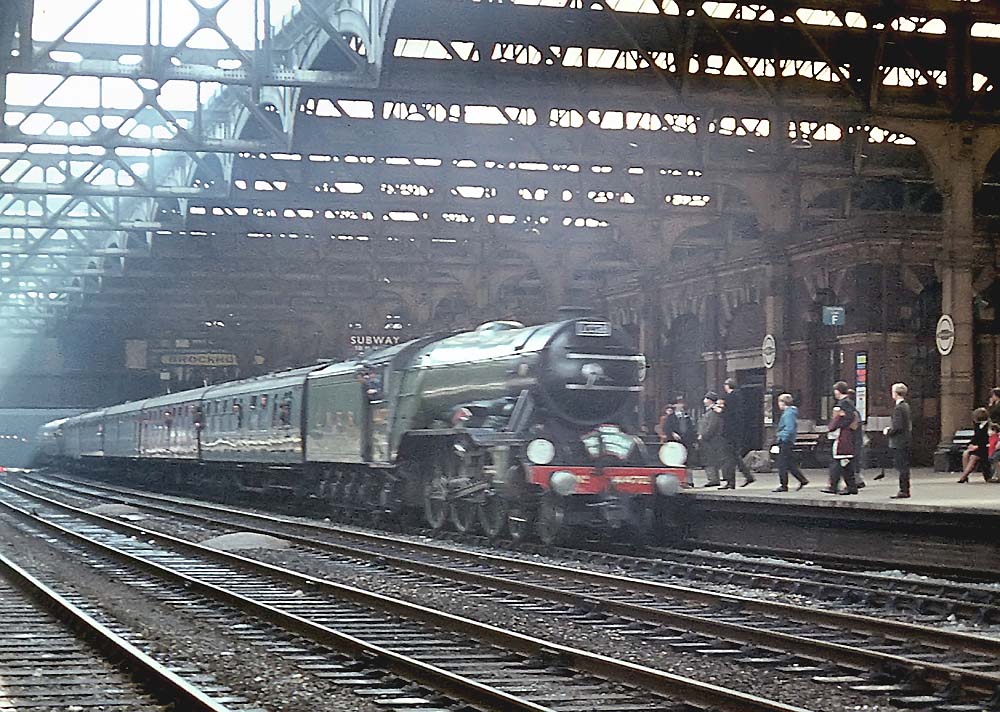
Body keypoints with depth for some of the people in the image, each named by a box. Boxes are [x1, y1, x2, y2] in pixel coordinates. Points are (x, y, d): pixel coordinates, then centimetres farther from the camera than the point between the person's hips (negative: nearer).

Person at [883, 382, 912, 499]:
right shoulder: (906, 406, 12)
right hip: (906, 440, 10)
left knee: (902, 468, -7)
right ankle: (904, 490, 16)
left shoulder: (898, 408, -17)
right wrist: (891, 428, 18)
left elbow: (897, 426, -23)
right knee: (904, 468, 12)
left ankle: (904, 491, -6)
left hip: (899, 442, -10)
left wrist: (888, 432, -6)